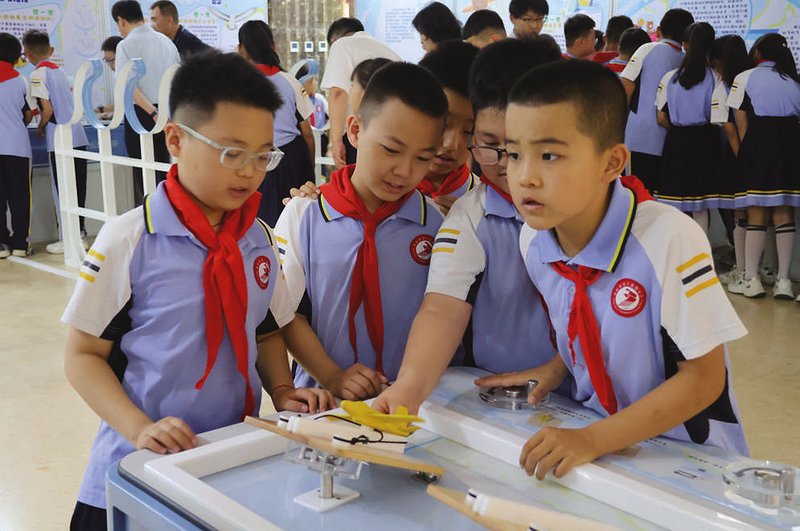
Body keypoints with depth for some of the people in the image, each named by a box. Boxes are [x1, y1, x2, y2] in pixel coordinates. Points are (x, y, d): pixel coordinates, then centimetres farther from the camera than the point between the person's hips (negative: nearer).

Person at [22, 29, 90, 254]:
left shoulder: (38, 75, -7)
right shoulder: (60, 71, 14)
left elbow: (48, 110, -14)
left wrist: (40, 128, 3)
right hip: (78, 136, 7)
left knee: (61, 191, -1)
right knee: (78, 187, 11)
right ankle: (80, 233, 18)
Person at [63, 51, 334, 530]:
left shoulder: (260, 239, 2)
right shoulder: (129, 239, -12)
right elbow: (84, 354, -8)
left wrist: (281, 390, -3)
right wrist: (140, 428, -20)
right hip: (139, 471, -4)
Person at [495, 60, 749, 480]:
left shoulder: (669, 240, -22)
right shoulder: (533, 241, -5)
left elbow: (703, 377, -17)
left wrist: (593, 440, -22)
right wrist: (556, 368, -4)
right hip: (591, 437, 4)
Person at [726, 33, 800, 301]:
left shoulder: (745, 78, 6)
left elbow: (741, 123, 1)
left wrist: (744, 153, 6)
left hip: (759, 141, -3)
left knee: (756, 215, 0)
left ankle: (751, 279, 3)